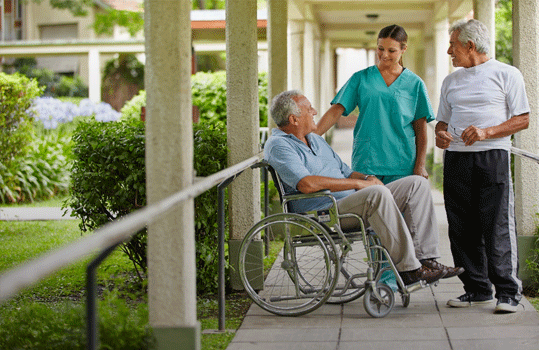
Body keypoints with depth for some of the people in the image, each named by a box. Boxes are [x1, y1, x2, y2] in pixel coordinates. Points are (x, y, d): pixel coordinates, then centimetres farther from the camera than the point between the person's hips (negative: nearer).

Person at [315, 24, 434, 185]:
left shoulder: (414, 83, 8)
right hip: (365, 162, 0)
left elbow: (420, 128, 7)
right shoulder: (361, 78, 9)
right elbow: (335, 111, 3)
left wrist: (420, 165, -1)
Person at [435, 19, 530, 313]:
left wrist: (486, 132, -14)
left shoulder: (506, 74, 3)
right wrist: (441, 135, 0)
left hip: (492, 157, -5)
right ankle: (477, 288, 11)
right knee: (462, 228, 3)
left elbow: (522, 120, -1)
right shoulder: (451, 81, 20)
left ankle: (508, 291, -4)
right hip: (456, 158, 5)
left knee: (498, 226, -9)